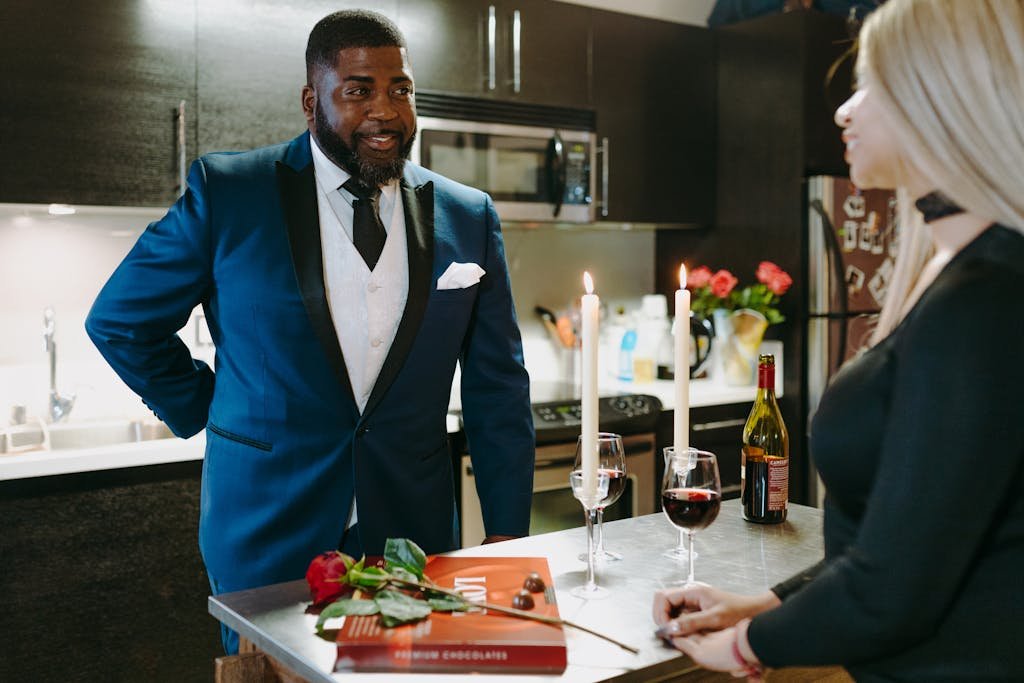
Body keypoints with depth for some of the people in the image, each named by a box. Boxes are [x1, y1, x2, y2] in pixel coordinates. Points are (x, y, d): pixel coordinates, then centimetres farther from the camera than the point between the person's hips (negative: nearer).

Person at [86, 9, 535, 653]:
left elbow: (499, 391, 3)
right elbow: (118, 321, 5)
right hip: (265, 540, -1)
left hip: (413, 531, 2)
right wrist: (208, 415, 2)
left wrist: (507, 537, 0)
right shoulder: (228, 193, -5)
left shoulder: (469, 218, 1)